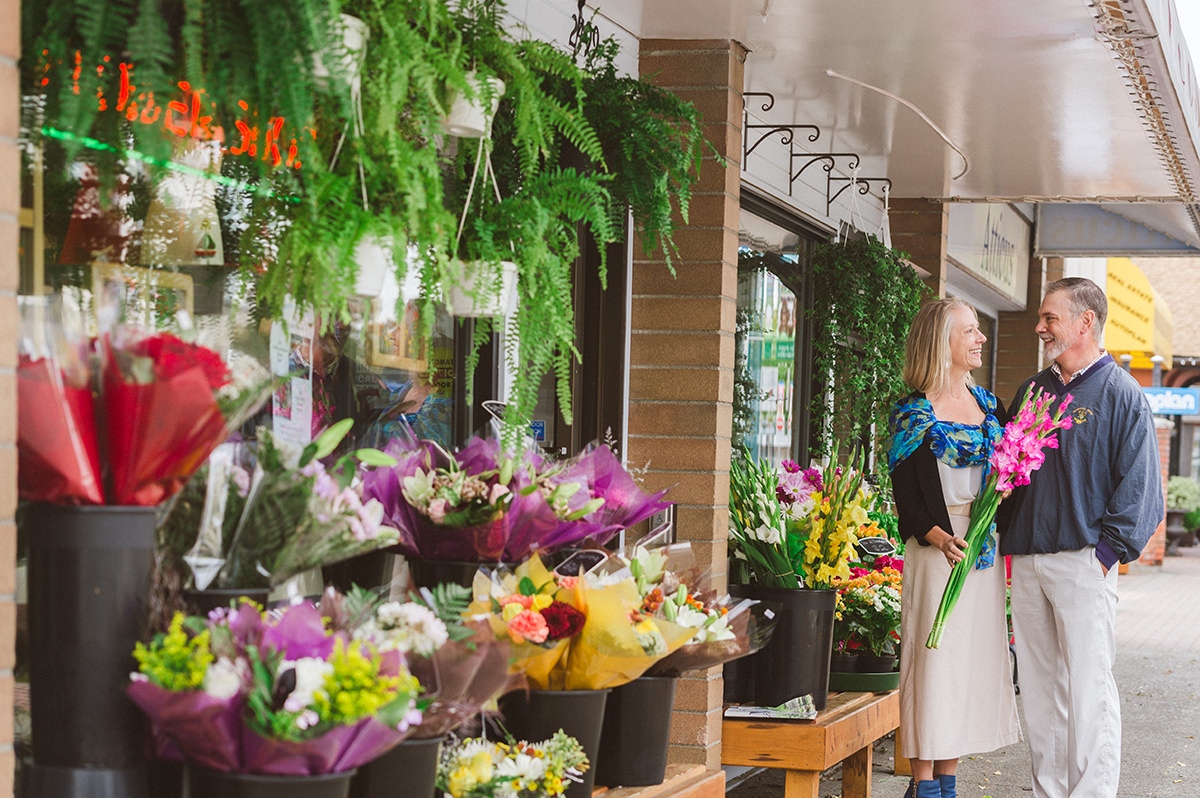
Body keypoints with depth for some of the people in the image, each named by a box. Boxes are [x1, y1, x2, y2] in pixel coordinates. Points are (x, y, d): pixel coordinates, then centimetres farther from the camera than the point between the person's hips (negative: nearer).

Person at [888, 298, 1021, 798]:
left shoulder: (987, 404, 13)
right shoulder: (914, 413, -5)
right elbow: (905, 495, -10)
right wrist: (937, 536, -26)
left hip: (986, 548, 6)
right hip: (938, 548, -6)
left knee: (975, 658, 7)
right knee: (935, 657, -6)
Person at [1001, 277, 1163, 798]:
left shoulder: (1120, 394, -2)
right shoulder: (1032, 390, 17)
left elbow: (1138, 485, -5)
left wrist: (1107, 553, -11)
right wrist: (1010, 542, 9)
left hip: (1083, 561, -6)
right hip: (1025, 562, 6)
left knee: (1088, 688, -5)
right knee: (1038, 687, 8)